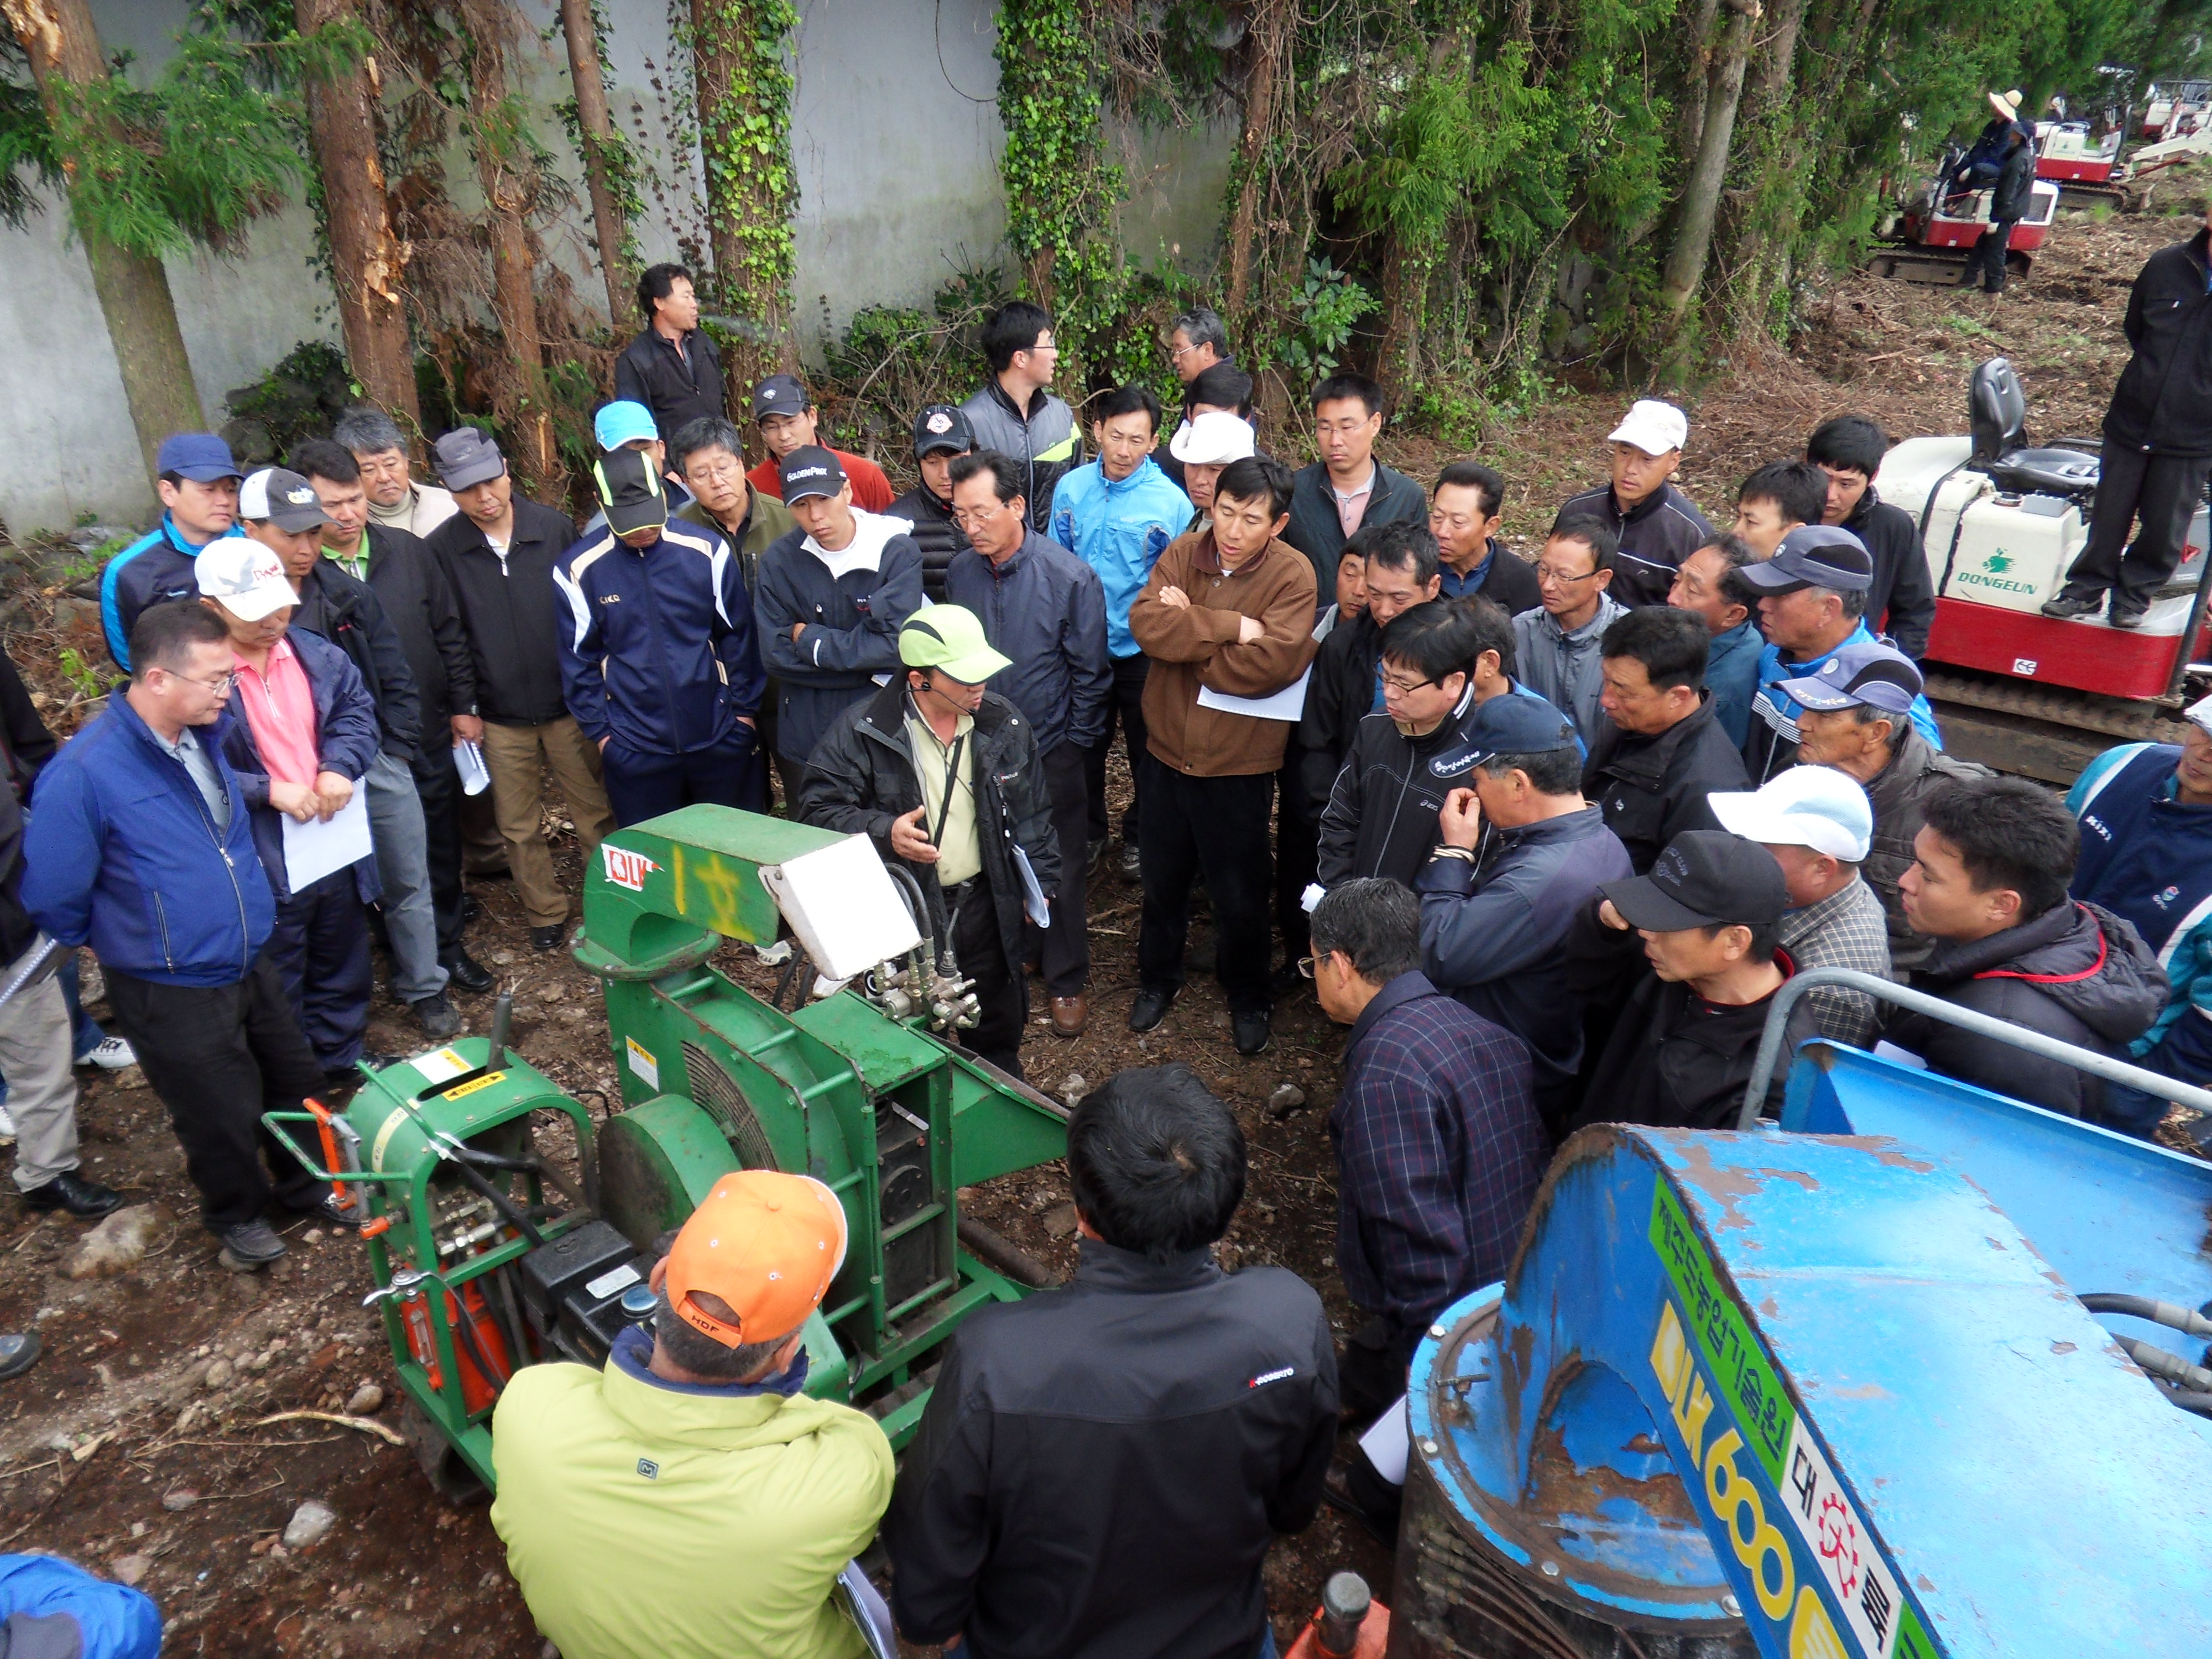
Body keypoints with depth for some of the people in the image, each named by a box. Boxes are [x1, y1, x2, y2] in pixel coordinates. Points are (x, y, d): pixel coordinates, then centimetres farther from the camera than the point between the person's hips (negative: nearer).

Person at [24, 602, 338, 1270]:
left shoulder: (203, 733, -4)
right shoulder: (85, 772, -25)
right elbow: (53, 900, -15)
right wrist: (120, 941, 0)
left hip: (252, 963, 6)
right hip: (172, 994, -6)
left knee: (297, 1083, 21)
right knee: (223, 1115, 13)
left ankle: (303, 1183, 47)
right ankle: (235, 1213, 41)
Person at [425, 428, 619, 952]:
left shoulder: (556, 527, -4)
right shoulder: (442, 548, -5)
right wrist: (459, 707, -1)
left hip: (569, 705, 0)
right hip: (499, 717, 1)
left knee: (596, 813, 8)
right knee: (519, 828, 12)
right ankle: (545, 914, 29)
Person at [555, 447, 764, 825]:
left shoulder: (707, 550, -6)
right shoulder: (578, 570, -6)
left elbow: (738, 636, 2)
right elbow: (579, 659, 1)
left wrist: (744, 708, 3)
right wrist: (599, 731, 0)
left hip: (719, 736, 1)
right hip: (633, 748, 0)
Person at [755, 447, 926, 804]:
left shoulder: (896, 551, -9)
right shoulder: (778, 561, -3)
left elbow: (895, 644, -18)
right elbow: (775, 655, -8)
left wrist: (810, 639, -10)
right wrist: (871, 667, -12)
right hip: (805, 741, 2)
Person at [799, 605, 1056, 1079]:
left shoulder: (1004, 724, 0)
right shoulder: (861, 730, -13)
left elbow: (1032, 812, 11)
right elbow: (820, 809, -10)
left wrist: (1039, 881, 9)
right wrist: (882, 832, -27)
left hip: (986, 904, 4)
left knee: (1000, 1023, 20)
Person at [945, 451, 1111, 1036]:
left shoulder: (1069, 577, -14)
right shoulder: (959, 572, -3)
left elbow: (1091, 671, -7)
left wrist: (1072, 748, -5)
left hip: (1050, 752, -3)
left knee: (1057, 872, 7)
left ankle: (1067, 981, 26)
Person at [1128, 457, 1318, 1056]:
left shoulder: (1293, 575, -15)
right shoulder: (1183, 554, -3)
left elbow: (1270, 664, -28)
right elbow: (1146, 623, -19)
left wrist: (1188, 632, -18)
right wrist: (1232, 627, -24)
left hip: (1239, 763, -3)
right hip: (1168, 748, 4)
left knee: (1240, 894, 13)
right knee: (1163, 878, 22)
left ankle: (1247, 994, 38)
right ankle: (1157, 977, 45)